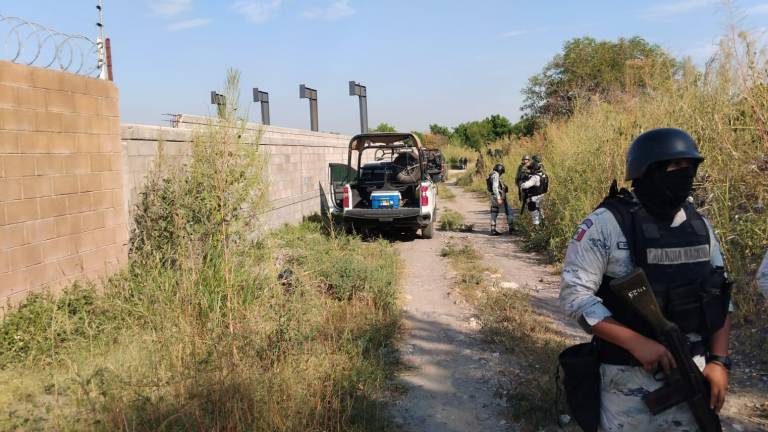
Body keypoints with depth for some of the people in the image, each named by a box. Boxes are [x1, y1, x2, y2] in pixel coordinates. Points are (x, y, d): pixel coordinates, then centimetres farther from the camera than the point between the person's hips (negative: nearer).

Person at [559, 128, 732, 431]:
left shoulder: (699, 225, 5)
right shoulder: (605, 224, -15)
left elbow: (719, 296, 11)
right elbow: (575, 295, -18)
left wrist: (719, 361, 1)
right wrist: (636, 342, -24)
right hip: (631, 376, -5)